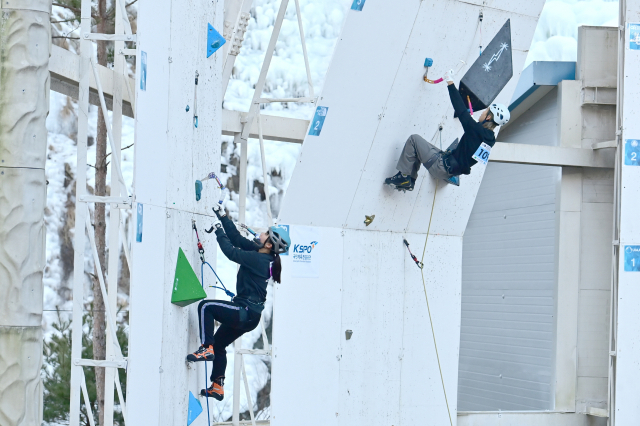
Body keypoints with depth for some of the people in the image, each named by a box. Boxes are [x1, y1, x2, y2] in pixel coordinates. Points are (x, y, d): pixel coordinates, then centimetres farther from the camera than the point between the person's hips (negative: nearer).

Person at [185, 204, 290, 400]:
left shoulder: (259, 259, -18)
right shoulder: (260, 256, 8)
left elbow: (231, 252, -21)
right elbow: (237, 238, 13)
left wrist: (219, 231, -8)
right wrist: (222, 217, 12)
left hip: (245, 312, -10)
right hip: (249, 314, 10)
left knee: (206, 307, -12)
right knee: (219, 344, 18)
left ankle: (206, 348, -13)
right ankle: (217, 387, 21)